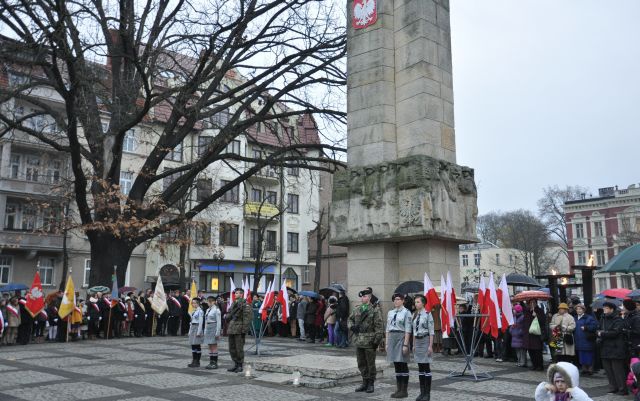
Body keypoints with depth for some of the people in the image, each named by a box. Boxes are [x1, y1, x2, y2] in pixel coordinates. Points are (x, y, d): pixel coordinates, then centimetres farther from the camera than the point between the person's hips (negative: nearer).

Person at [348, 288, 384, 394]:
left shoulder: (375, 310, -8)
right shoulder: (356, 309, 9)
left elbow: (379, 326, -11)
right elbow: (350, 319, 21)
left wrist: (377, 340, -15)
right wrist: (352, 326, 0)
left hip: (369, 341, -5)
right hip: (358, 340, 6)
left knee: (370, 364, 5)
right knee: (361, 363, 13)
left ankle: (370, 384, 17)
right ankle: (365, 382, 25)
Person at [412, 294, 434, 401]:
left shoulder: (427, 314, -9)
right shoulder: (415, 315, 11)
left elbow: (431, 331, -10)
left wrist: (430, 345, -14)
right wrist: (414, 345, 14)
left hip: (425, 341, -6)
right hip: (417, 341, 7)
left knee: (426, 367, -2)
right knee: (420, 368, 9)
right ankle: (422, 392, 14)